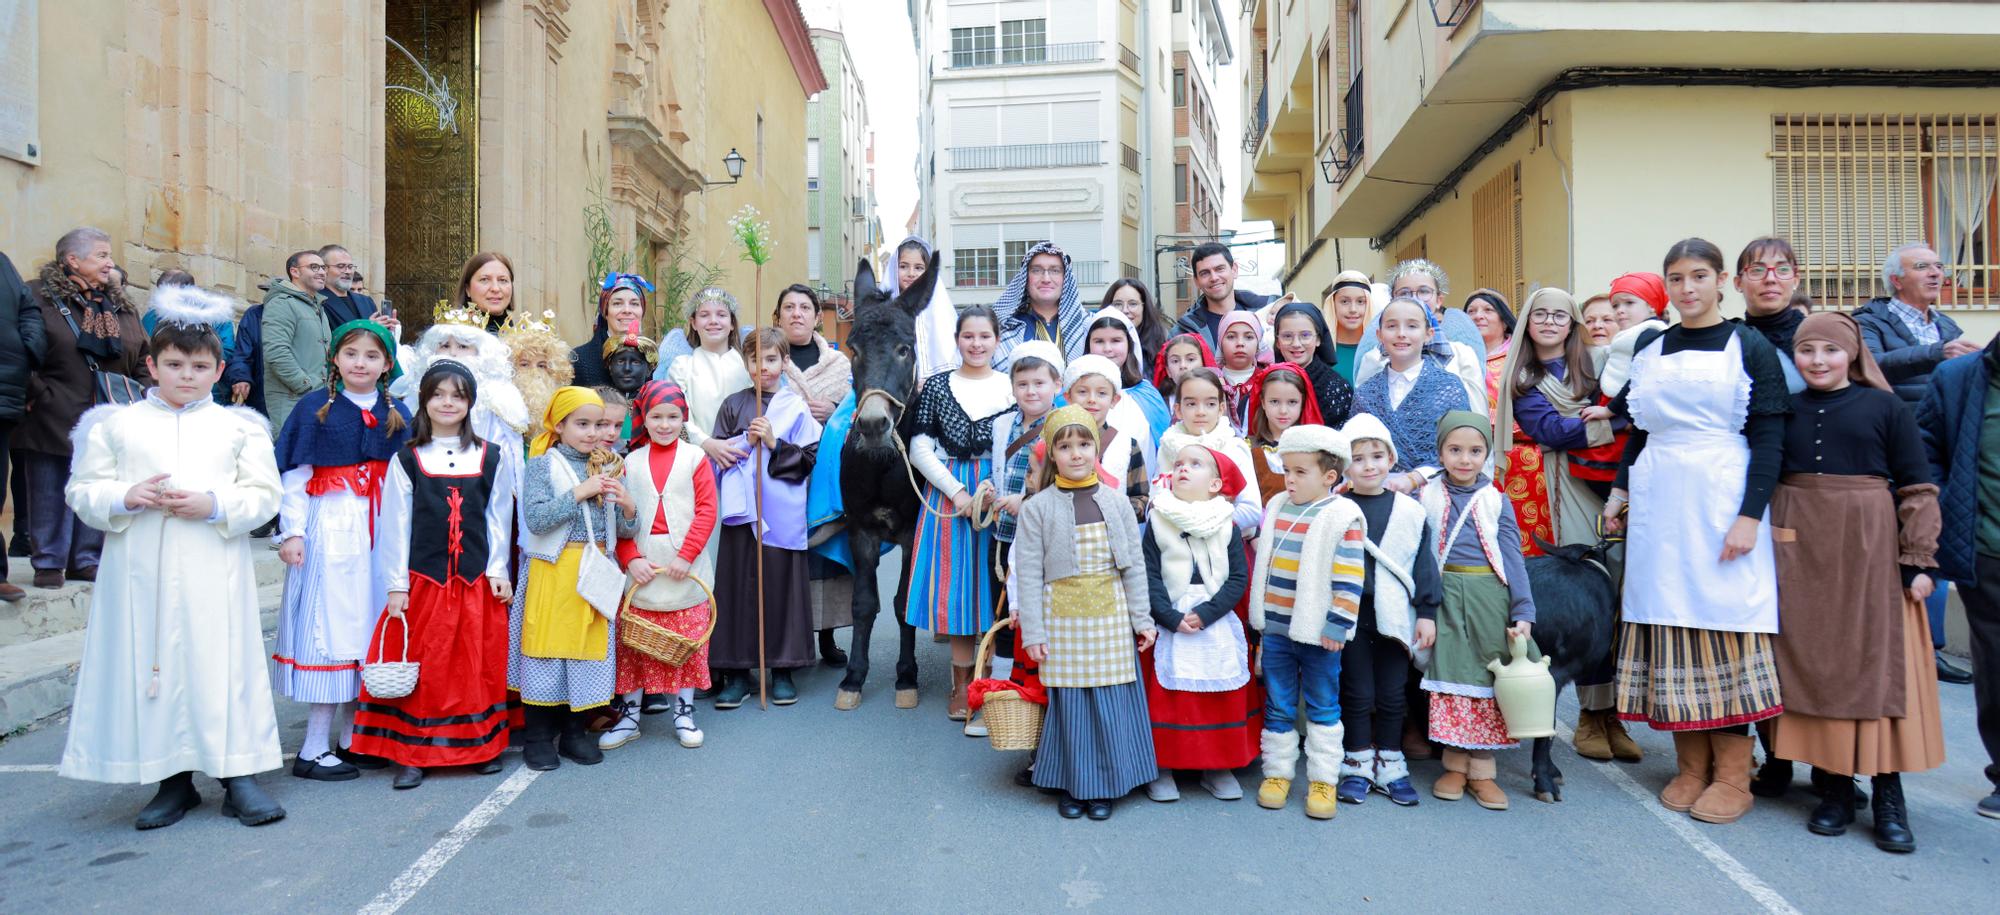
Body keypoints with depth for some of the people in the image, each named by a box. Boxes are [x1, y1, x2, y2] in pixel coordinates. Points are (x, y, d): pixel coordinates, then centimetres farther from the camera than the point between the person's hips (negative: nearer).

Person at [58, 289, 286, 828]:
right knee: (151, 669, 6)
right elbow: (83, 492, 7)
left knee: (224, 668, 1)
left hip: (214, 577, -1)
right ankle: (173, 780, 20)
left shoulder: (240, 427, 5)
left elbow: (265, 495, 1)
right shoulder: (116, 425, 8)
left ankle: (238, 775, 11)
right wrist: (126, 497, -12)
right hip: (142, 576, 2)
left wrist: (215, 504, -14)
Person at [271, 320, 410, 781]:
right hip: (331, 529, -4)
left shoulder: (397, 415, 11)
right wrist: (292, 532, -10)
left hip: (382, 531, 4)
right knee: (329, 625, -3)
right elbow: (294, 476, -3)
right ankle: (314, 749, 4)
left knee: (371, 625, 7)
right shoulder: (314, 408, 0)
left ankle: (352, 738, 18)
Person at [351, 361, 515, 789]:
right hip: (422, 581, -1)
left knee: (479, 665, 7)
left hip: (477, 583, 1)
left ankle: (481, 745, 21)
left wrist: (497, 571, 1)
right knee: (422, 667, 2)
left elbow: (498, 520, 7)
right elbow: (395, 525, 1)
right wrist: (396, 585, -2)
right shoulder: (406, 460, 2)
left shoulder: (492, 458, 5)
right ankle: (412, 753, 12)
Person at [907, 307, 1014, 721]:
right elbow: (920, 449, -1)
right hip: (949, 494, 1)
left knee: (995, 584, 3)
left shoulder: (1010, 387, 3)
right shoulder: (937, 386, 4)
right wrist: (958, 492, -10)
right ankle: (962, 683, 17)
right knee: (956, 583, 4)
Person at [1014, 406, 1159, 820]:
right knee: (1068, 701, 4)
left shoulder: (1115, 502, 4)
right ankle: (1070, 785, 21)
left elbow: (1135, 565, 7)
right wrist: (1032, 632, -7)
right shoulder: (1037, 507, -2)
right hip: (1061, 615, -1)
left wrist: (1142, 618, 4)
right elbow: (1028, 573, -3)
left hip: (1110, 615, 2)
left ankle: (1104, 786, 19)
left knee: (1111, 699, 4)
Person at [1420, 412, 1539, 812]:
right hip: (1445, 597, 0)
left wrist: (1523, 613, -5)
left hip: (1490, 598, 1)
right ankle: (1455, 766, 12)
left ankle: (1482, 771, 12)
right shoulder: (1425, 498, 4)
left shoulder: (1497, 501, 5)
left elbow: (1512, 558, 2)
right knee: (1449, 676, 0)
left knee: (1488, 679, 3)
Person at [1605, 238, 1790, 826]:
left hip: (1721, 501, -4)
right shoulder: (1649, 349, 12)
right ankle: (1691, 766, 13)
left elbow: (1770, 438, -5)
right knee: (1669, 625, 3)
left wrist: (1751, 514, -13)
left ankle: (1732, 775, 7)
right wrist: (1618, 494, 10)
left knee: (1724, 622, -3)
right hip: (1658, 503, 4)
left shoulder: (1750, 348, 1)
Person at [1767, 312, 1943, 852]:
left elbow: (1917, 490, 0)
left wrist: (1918, 560, -6)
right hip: (1800, 549, 2)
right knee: (1812, 662, 3)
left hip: (1870, 546, -2)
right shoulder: (1785, 410, 8)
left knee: (1879, 661, -1)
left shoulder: (1885, 407, 2)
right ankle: (1834, 787, 13)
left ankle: (1889, 797, 7)